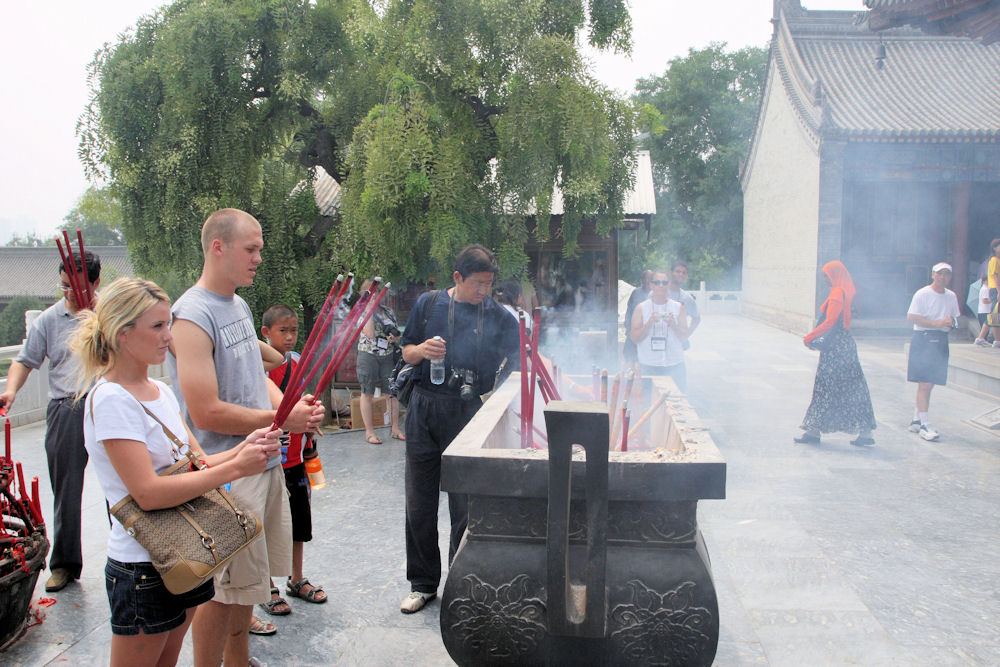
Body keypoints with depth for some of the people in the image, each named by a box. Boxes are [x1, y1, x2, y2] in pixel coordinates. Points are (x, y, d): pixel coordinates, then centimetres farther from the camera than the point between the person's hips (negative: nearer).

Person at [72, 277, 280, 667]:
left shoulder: (161, 391, 8)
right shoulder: (110, 400, -19)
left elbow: (197, 463, 8)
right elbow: (148, 493, -26)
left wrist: (244, 448, -10)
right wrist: (235, 468, -24)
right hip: (142, 571, -8)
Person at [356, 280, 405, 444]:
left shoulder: (389, 312, 11)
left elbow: (398, 336, 19)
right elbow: (370, 334, -18)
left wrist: (395, 338, -5)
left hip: (388, 356, 4)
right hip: (368, 355, -4)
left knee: (391, 392, 2)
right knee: (367, 393, 1)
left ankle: (395, 429, 11)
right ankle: (369, 432, 6)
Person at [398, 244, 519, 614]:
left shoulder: (499, 316, 3)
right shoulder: (429, 303, 6)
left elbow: (521, 360, 3)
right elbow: (407, 352, 11)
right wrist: (422, 351, -11)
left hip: (469, 414, -2)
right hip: (425, 409, 2)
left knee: (465, 506, 0)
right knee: (419, 503, 9)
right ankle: (423, 584, 26)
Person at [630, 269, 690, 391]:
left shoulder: (678, 307, 7)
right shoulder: (641, 308, 3)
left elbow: (684, 337, 5)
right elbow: (634, 338, -2)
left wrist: (673, 325, -12)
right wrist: (649, 323, -15)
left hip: (675, 364, 1)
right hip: (649, 366, -1)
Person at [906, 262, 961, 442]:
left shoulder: (951, 296, 14)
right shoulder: (923, 294, -6)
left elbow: (953, 317, 24)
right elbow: (911, 316, -13)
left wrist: (952, 323, -1)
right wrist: (937, 323, -21)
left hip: (941, 341, 6)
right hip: (923, 339, -6)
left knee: (929, 384, 10)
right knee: (925, 384, -11)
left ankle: (916, 420, 21)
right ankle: (924, 425, -10)